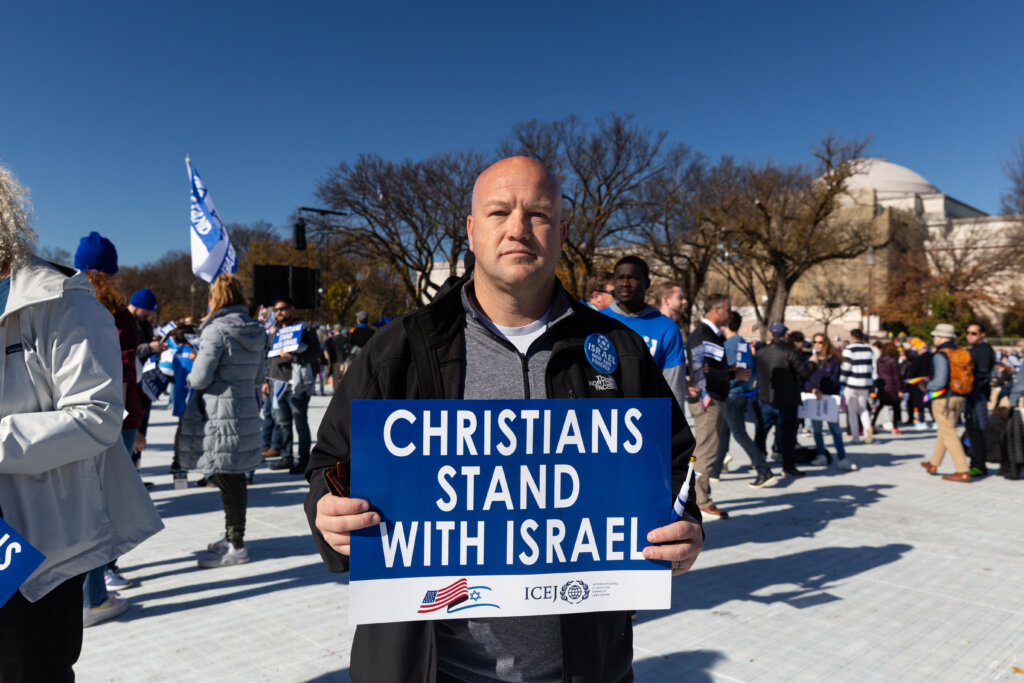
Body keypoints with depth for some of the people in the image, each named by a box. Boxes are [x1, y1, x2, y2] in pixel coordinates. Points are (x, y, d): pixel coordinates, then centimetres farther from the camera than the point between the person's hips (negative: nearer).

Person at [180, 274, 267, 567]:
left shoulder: (216, 329, -14)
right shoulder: (255, 331, 9)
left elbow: (200, 378, -14)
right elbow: (258, 378, 15)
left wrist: (191, 374, 6)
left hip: (219, 415, -8)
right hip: (246, 410, 8)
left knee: (227, 480, 0)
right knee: (234, 479, 17)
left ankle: (236, 546, 8)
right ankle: (232, 536, 30)